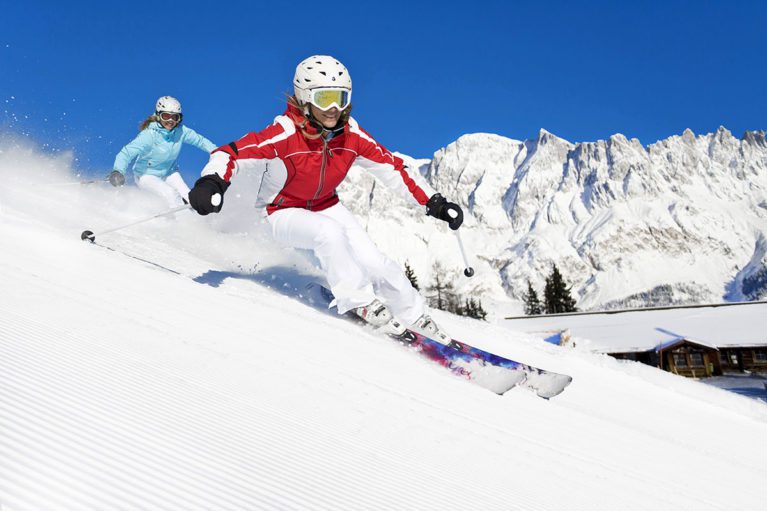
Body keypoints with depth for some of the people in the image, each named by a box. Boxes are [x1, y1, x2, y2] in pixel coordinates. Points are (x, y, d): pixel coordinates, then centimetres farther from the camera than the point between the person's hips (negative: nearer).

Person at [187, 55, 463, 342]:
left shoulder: (352, 135, -15)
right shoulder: (285, 134, -28)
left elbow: (392, 168, -7)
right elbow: (232, 154, -31)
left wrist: (434, 202, -9)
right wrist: (212, 182, -53)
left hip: (327, 208, 4)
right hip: (284, 213, -4)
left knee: (375, 262, -10)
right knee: (329, 232, -36)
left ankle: (415, 317, 11)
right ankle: (360, 302, -18)